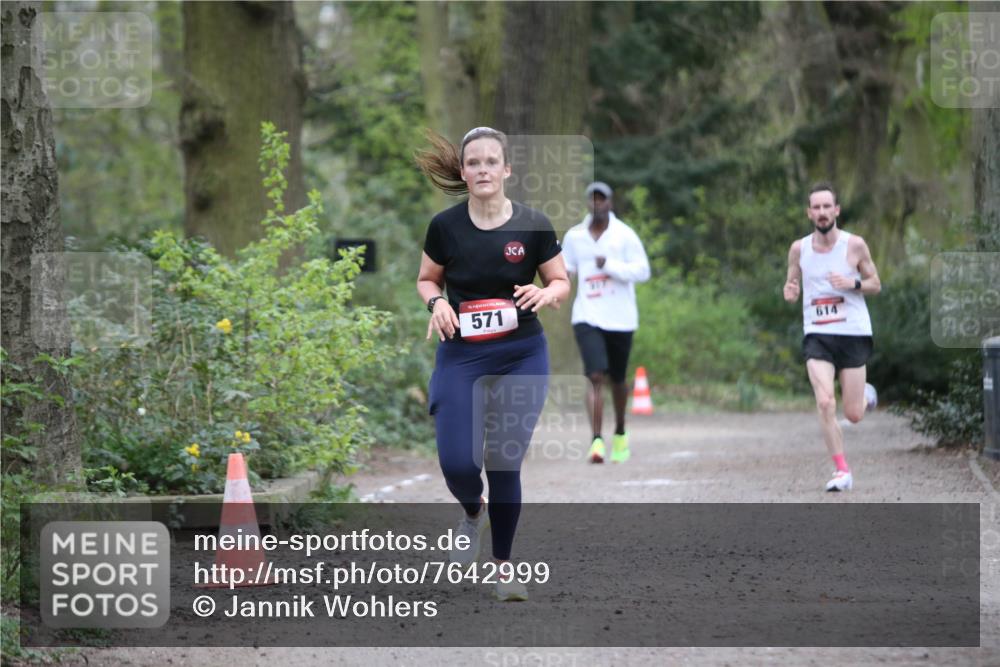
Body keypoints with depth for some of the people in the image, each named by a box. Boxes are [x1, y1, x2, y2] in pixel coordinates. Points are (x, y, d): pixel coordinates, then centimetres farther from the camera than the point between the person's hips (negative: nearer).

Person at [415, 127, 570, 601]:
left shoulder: (533, 225, -8)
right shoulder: (445, 226, -7)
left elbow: (562, 282, 3)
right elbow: (427, 279, 8)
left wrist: (546, 294, -19)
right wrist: (436, 302, -13)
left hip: (522, 356, 0)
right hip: (461, 356, 0)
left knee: (505, 462, -2)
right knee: (457, 461, -10)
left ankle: (504, 566, 15)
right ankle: (473, 514, 27)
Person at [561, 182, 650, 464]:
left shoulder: (625, 235, -4)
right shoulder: (574, 236, 5)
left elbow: (642, 271, -8)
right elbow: (564, 269, 17)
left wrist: (610, 266, -19)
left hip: (620, 320, 0)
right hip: (587, 318, 1)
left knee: (617, 379, 12)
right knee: (595, 376, -16)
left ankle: (620, 433, 36)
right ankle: (597, 441, -21)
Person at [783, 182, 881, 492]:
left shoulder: (854, 245, -3)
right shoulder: (799, 249, 3)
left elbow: (875, 284, 5)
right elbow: (792, 286, 14)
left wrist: (853, 283, -15)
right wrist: (789, 292, -11)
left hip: (853, 334, -1)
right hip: (818, 336, 1)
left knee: (853, 414, 0)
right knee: (825, 403, -19)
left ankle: (866, 395, 38)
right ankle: (842, 470, -9)